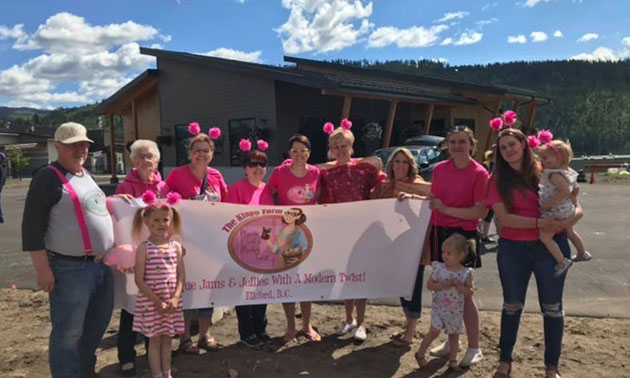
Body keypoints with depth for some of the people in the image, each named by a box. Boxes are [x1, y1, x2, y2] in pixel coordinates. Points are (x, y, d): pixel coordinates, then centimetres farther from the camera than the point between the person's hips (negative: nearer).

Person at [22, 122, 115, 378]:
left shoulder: (86, 176, 15)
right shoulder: (48, 178, -10)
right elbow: (32, 228, -14)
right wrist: (42, 269, -17)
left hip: (102, 265, 8)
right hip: (70, 269, -8)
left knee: (97, 323, 19)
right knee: (69, 332, 2)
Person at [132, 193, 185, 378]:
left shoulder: (176, 246, 2)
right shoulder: (144, 248, -10)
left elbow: (181, 275, 3)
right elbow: (139, 280, -12)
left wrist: (175, 298, -10)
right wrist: (157, 301, -14)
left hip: (172, 302, 4)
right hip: (151, 302, -4)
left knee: (167, 339, 15)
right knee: (155, 340, 7)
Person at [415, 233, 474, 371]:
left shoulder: (466, 273, -10)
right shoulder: (439, 268, -10)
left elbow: (469, 293, -6)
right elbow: (429, 285, -6)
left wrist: (458, 285, -22)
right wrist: (443, 285, -22)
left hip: (456, 310, 1)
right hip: (439, 306, -1)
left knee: (454, 334, 14)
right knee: (434, 332, -6)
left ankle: (453, 359, 32)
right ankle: (420, 354, 13)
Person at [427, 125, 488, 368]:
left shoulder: (479, 173, -10)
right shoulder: (439, 169, 5)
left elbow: (481, 212, -16)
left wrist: (446, 209, -21)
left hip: (463, 236, -5)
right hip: (439, 233, 5)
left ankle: (474, 348, 17)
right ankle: (452, 340, 31)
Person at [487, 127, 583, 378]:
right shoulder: (498, 180, -2)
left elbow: (577, 208, -1)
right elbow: (503, 218, -13)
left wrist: (564, 223, -22)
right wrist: (539, 223, -24)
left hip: (551, 245, 0)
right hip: (512, 248, 0)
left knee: (552, 307, 9)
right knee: (512, 306, 14)